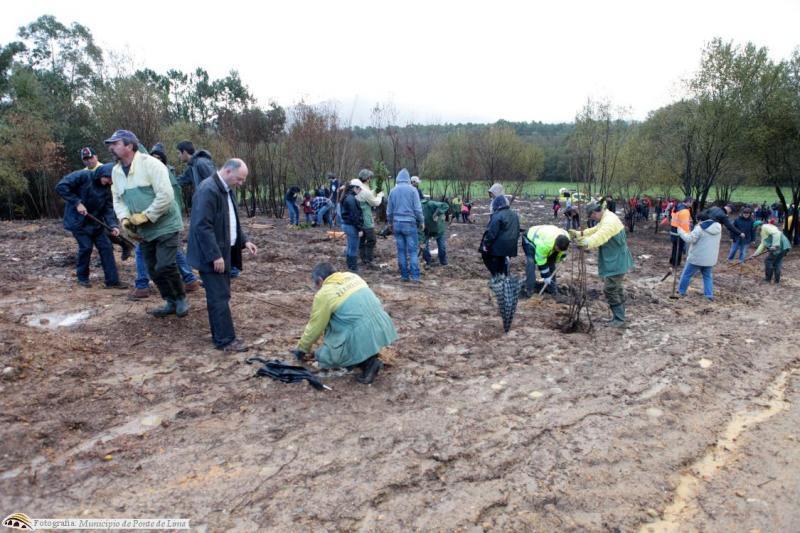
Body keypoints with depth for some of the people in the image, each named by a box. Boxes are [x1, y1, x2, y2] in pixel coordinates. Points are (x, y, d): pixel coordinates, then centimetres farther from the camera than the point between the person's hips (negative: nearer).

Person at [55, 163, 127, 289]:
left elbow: (108, 208, -3)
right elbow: (61, 186, -19)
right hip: (78, 220, -6)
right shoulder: (83, 176, -16)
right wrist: (77, 203, -24)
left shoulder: (106, 188, 0)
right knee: (86, 247, -9)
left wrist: (113, 225, -18)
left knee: (106, 247, -1)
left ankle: (112, 280, 3)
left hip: (95, 222, 6)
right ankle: (82, 278, 14)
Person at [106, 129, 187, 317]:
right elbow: (117, 199, 13)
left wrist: (145, 216, -21)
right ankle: (171, 303, 25)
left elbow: (165, 195, -24)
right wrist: (124, 217, -7)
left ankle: (181, 299, 9)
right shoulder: (116, 171, 7)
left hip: (166, 226, -8)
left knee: (165, 266, -14)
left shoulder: (150, 163, -17)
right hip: (144, 230, 8)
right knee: (153, 270, 10)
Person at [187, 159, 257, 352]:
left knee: (220, 296, 14)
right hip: (212, 256, -9)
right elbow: (203, 226, -23)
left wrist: (244, 240, 8)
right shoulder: (208, 190, -19)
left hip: (223, 252, 9)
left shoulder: (227, 189, 11)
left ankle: (220, 335, 24)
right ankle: (225, 340, 3)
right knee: (219, 298, -4)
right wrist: (215, 255, -23)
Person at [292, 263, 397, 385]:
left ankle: (367, 362, -1)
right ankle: (369, 356, 18)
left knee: (323, 355, 13)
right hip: (383, 328, 7)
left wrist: (301, 348, 20)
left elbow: (314, 327, 3)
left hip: (363, 337, -7)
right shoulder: (352, 276, 13)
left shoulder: (323, 294, -5)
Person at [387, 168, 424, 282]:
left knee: (401, 251, 8)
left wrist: (391, 223, 24)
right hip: (410, 223, -3)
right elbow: (417, 209, -6)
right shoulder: (412, 190, -5)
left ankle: (404, 275, 11)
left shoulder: (393, 191, 6)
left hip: (397, 224, 3)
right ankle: (415, 276, -5)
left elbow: (389, 210, 12)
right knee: (412, 251, -1)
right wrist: (421, 222, 6)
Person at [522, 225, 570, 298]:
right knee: (531, 263, -24)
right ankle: (529, 290, -21)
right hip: (530, 238, -7)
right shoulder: (544, 243, -44)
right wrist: (546, 276, -24)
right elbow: (541, 262, -32)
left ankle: (551, 288, 12)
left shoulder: (566, 237, -24)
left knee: (551, 262, 0)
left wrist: (559, 259, 8)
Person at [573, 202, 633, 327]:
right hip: (614, 260, 11)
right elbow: (595, 230, 20)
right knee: (616, 288, 19)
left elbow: (600, 236, -41)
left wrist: (587, 243, -57)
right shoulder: (605, 219, 12)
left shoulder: (610, 221, -23)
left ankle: (619, 320, -1)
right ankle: (619, 315, 31)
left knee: (610, 289, -9)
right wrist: (579, 234, 10)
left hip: (616, 262, -11)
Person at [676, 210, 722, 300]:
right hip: (710, 259, 6)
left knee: (687, 274, 9)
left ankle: (681, 291, 19)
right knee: (707, 276, 18)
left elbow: (689, 239, -21)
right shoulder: (718, 228, 7)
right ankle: (709, 294, 12)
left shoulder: (700, 228, -18)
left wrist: (681, 231, -10)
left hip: (697, 258, -6)